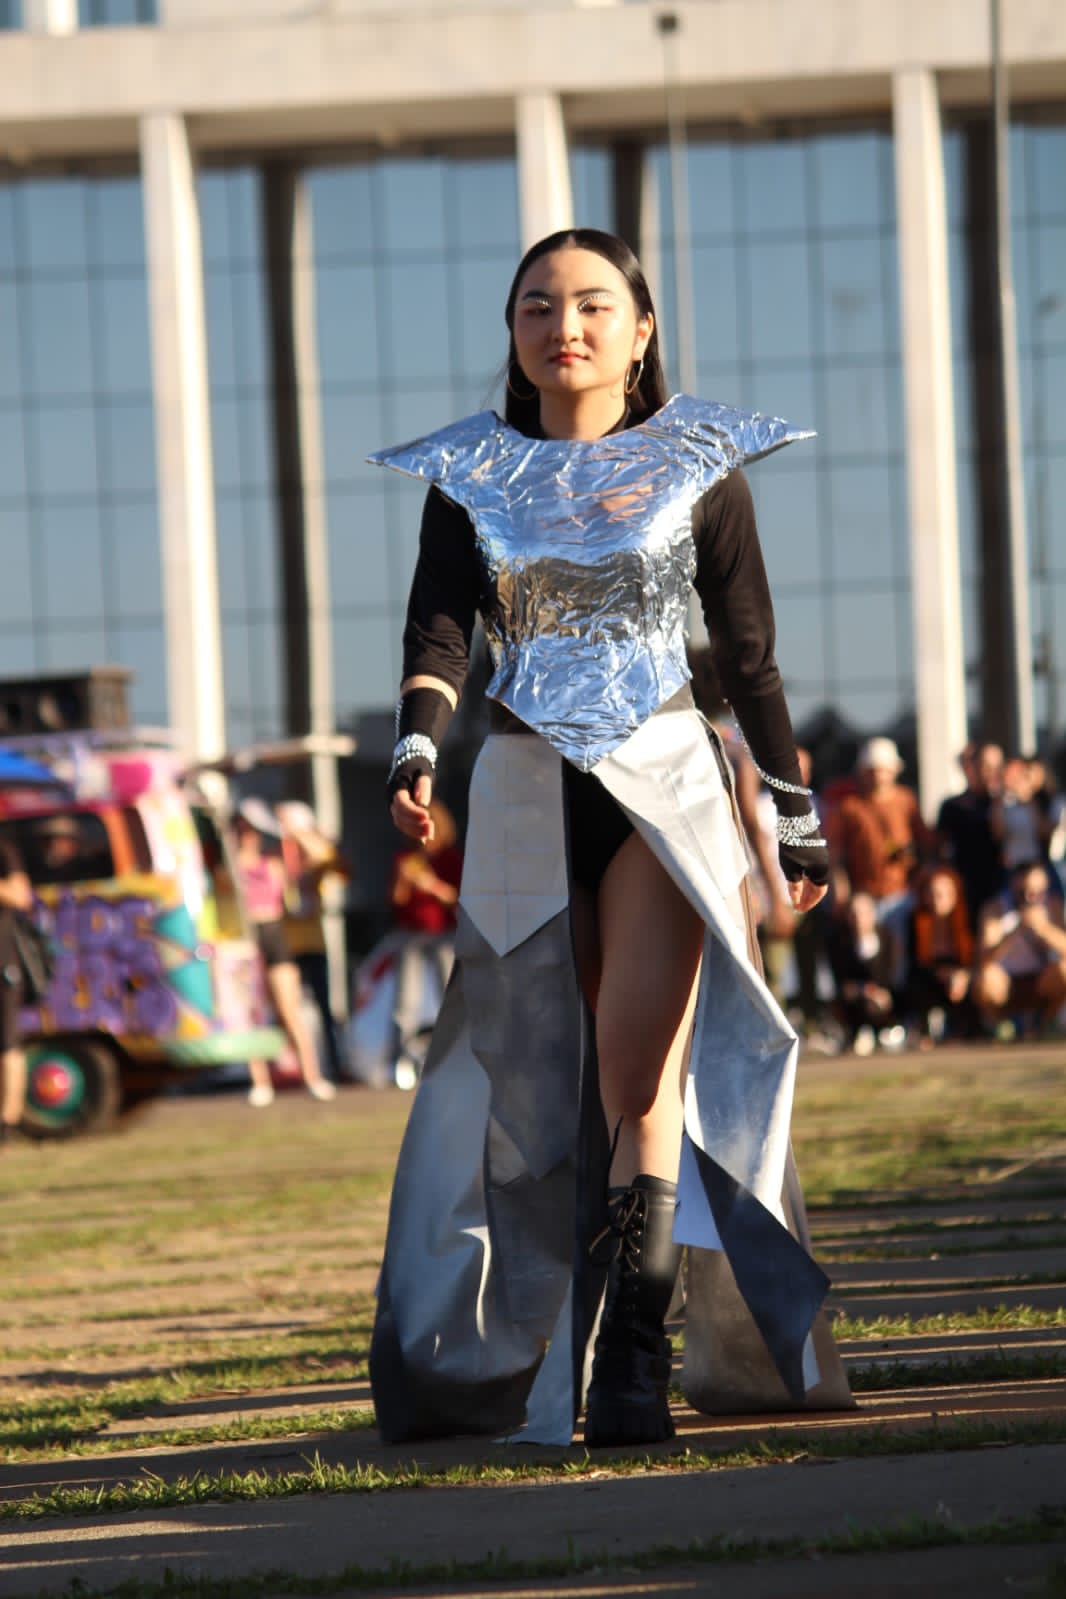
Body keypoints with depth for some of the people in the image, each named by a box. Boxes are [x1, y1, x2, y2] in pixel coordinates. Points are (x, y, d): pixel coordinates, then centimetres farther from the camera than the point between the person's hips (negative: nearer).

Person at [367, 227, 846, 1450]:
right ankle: (540, 1361, 16)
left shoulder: (696, 464, 6)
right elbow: (438, 630, -5)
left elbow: (747, 652, 11)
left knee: (643, 1069, -19)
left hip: (665, 778, -2)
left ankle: (633, 1364, -19)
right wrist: (415, 752, -24)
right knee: (547, 1088, 5)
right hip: (528, 791, 2)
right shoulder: (470, 474, 7)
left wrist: (797, 817, 14)